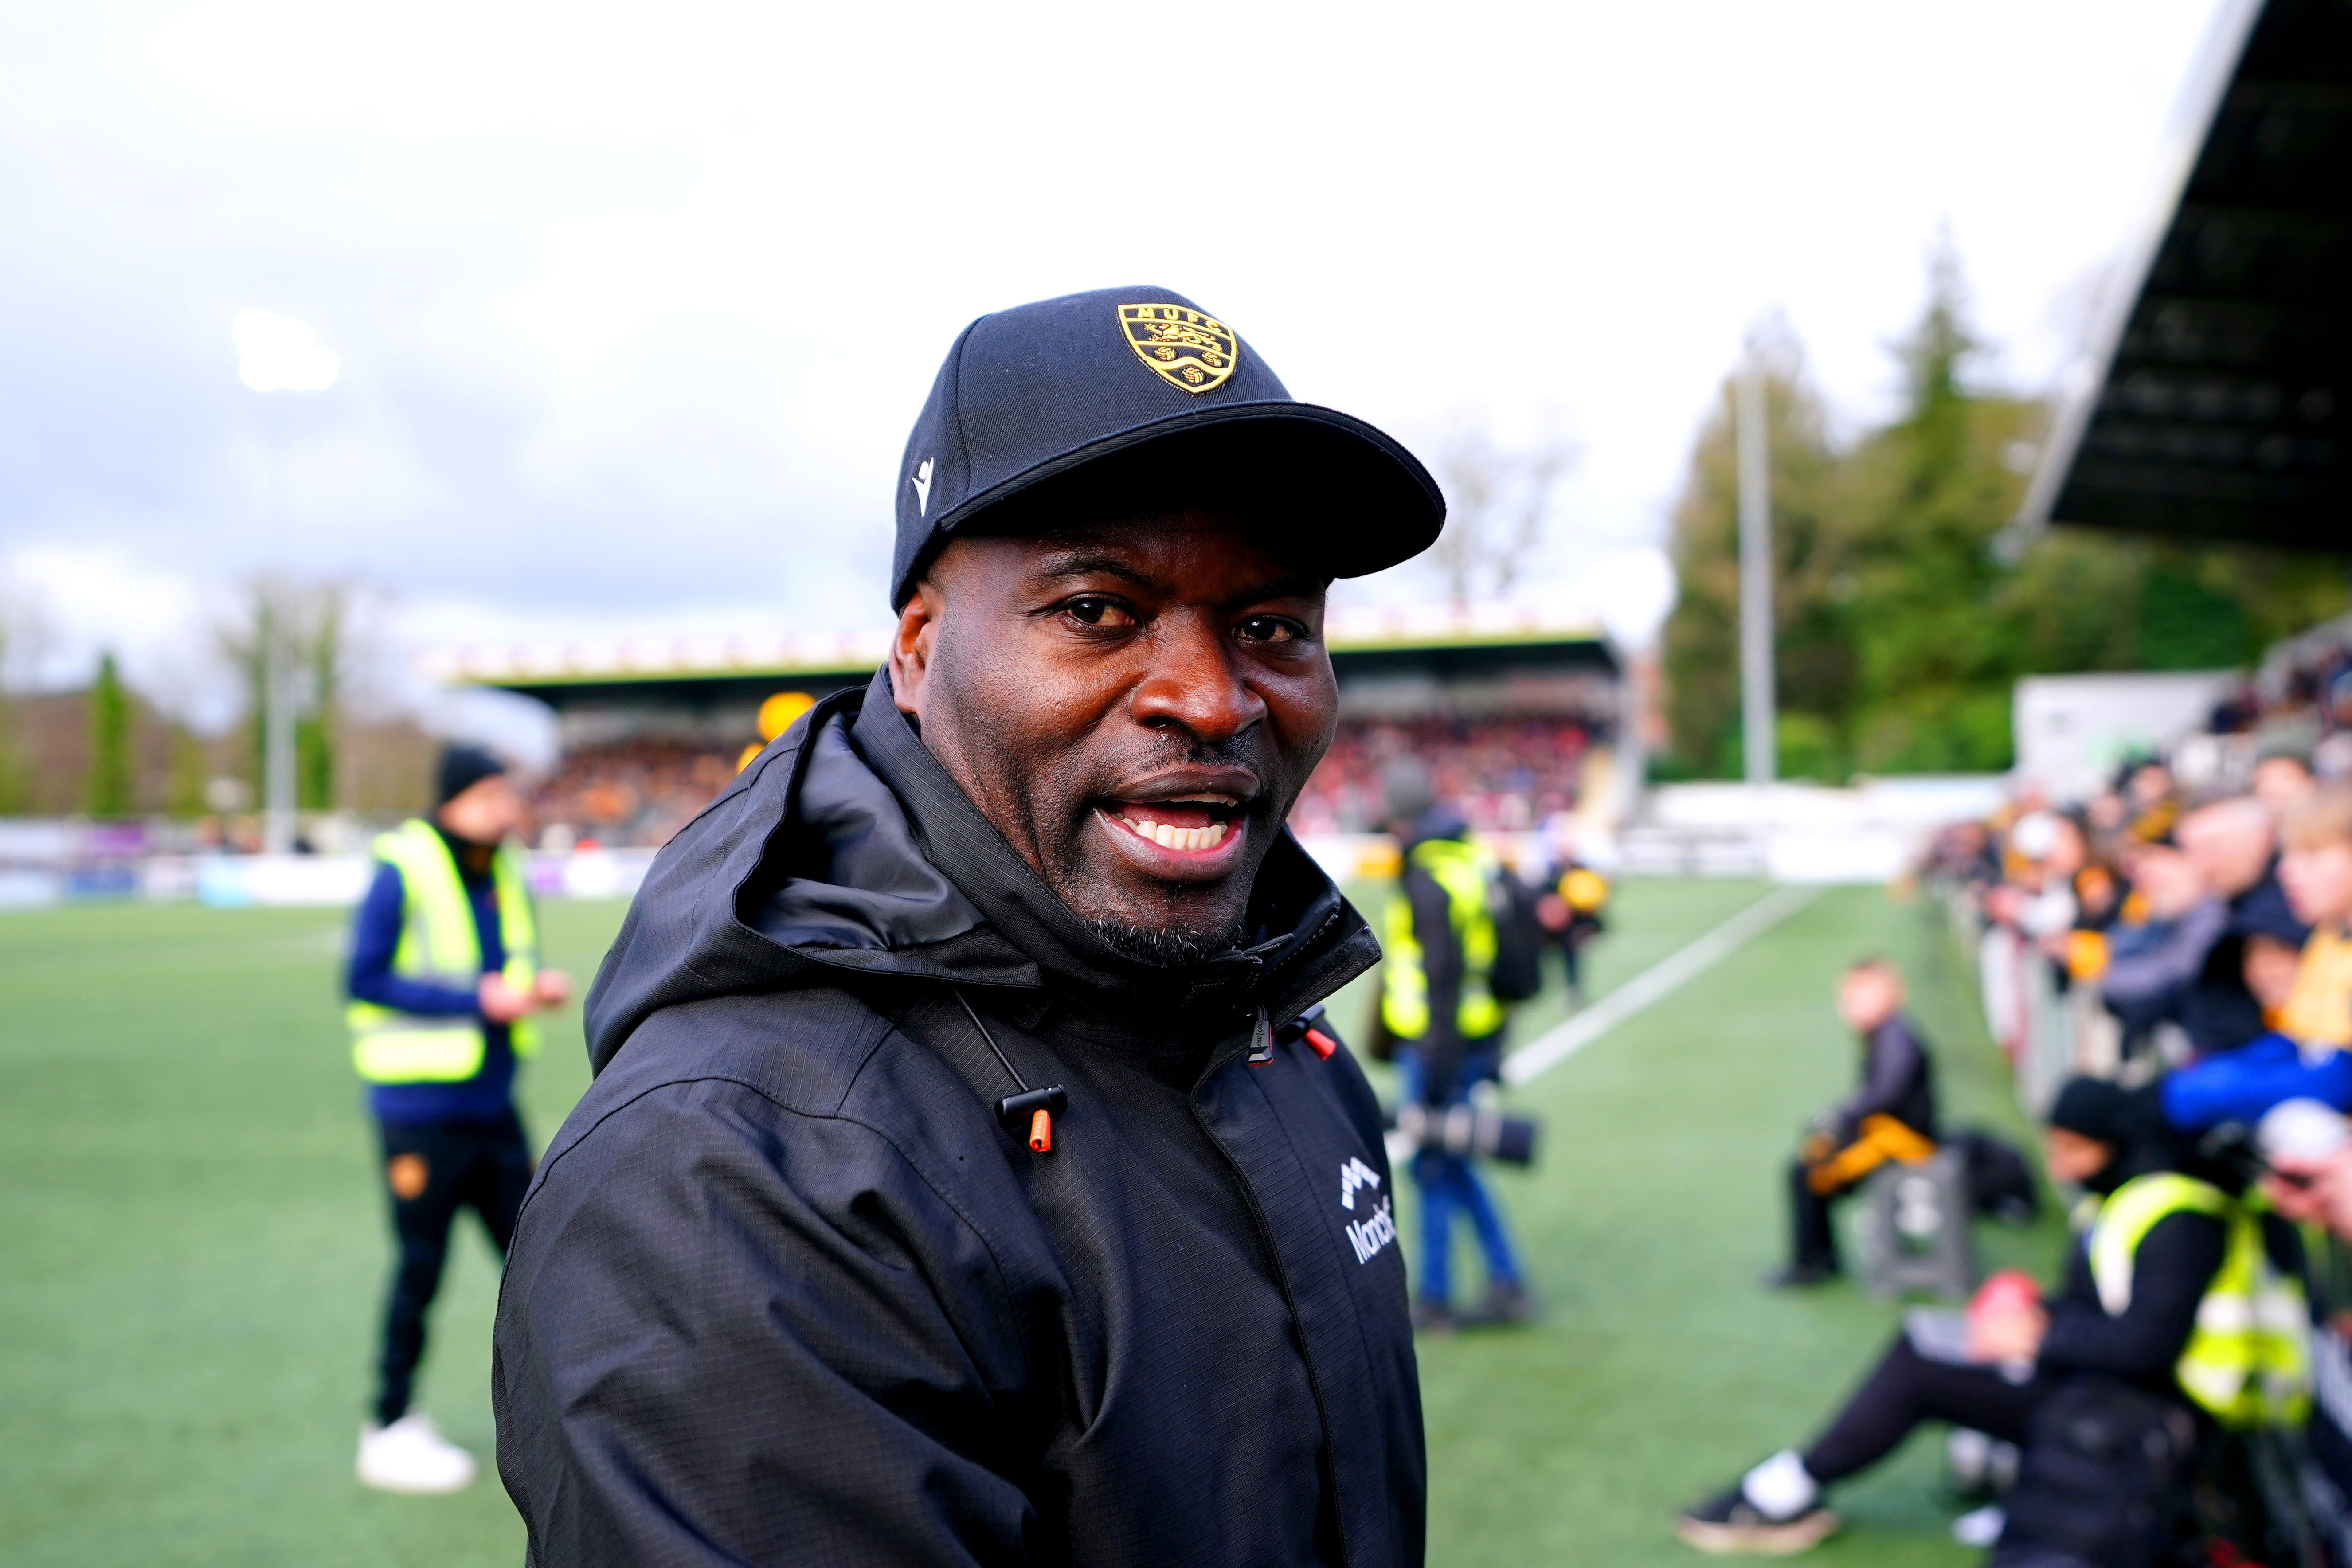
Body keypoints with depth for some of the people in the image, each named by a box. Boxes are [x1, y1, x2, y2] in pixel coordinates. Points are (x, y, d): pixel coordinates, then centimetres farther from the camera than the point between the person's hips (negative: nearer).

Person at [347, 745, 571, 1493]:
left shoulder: (504, 870, 8)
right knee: (420, 1269, 3)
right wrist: (477, 998, -20)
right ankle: (389, 1431, 20)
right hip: (423, 1113, -7)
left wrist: (538, 986, -4)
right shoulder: (402, 872, -13)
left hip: (493, 1105, 7)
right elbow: (365, 978, -16)